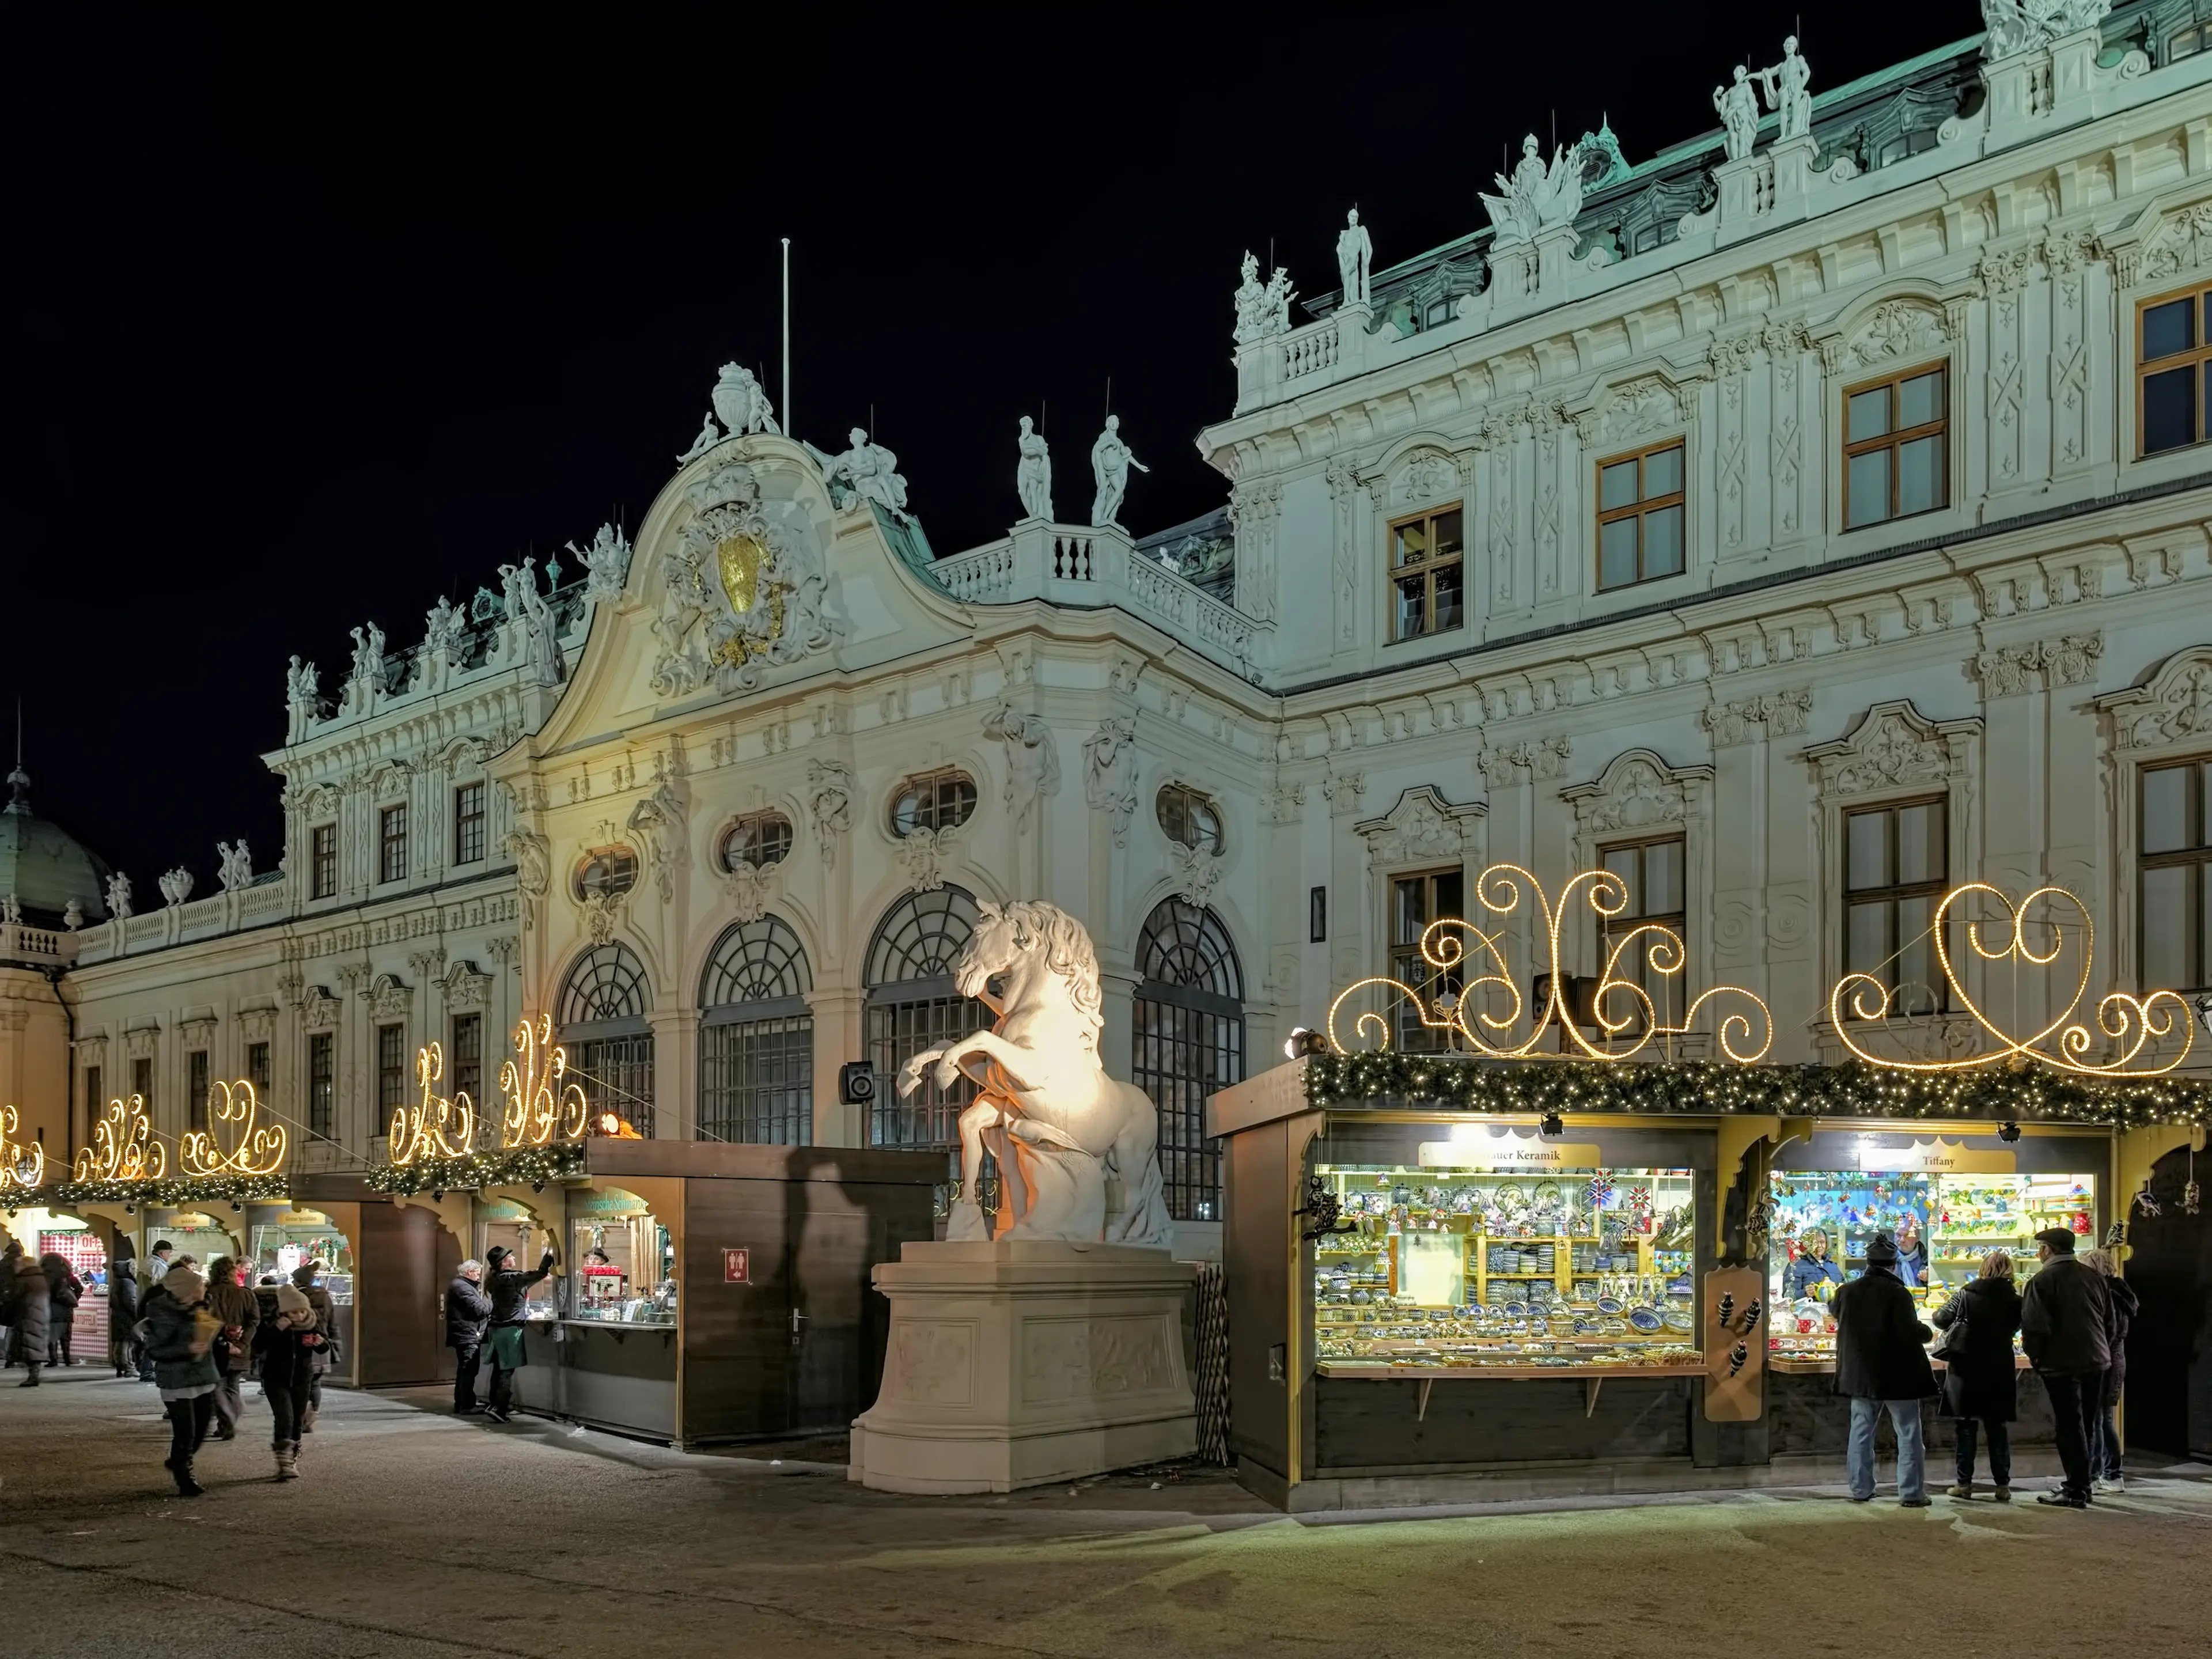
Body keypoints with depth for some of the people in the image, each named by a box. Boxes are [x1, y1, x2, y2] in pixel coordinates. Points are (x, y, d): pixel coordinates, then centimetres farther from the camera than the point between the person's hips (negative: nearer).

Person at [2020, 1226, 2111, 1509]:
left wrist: (2036, 1359, -3)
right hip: (2095, 1361, 6)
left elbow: (2035, 1327, -17)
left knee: (2069, 1426, -2)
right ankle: (2083, 1483, 21)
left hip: (2061, 1364, -6)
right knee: (2087, 1425, 15)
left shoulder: (2042, 1281, -12)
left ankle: (2076, 1490, -2)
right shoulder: (2094, 1276, 8)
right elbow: (2110, 1321, 13)